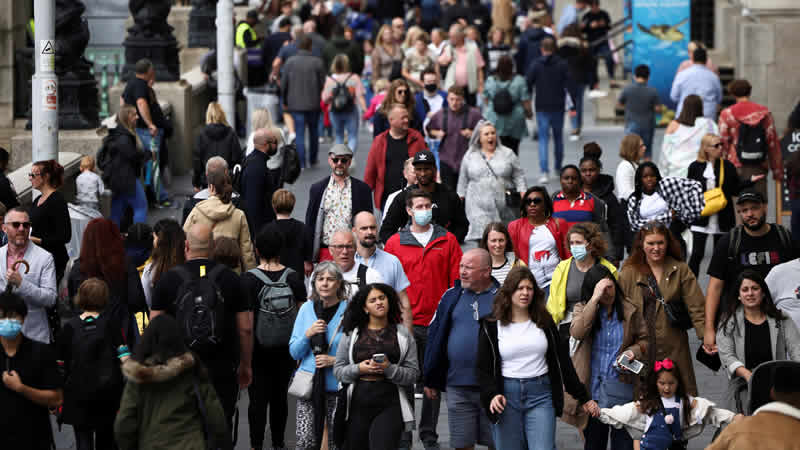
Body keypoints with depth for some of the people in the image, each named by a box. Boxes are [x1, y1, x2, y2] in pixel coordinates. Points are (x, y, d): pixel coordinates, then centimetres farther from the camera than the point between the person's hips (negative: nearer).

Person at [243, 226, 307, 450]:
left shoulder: (248, 279, -13)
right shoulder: (293, 278, -4)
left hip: (257, 349, -3)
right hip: (285, 350, 3)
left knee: (258, 398, 3)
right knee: (279, 397, 16)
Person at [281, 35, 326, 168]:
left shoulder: (290, 62, -4)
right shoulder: (317, 62, -7)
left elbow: (283, 84, -1)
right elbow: (322, 84, -6)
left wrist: (285, 102, 11)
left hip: (296, 104, 0)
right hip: (314, 104, 0)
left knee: (299, 134, 1)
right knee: (313, 132, 17)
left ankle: (301, 163, -6)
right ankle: (313, 160, 27)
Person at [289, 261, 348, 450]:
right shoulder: (306, 309, 8)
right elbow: (294, 352, 9)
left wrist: (335, 360, -14)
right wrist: (308, 335, -9)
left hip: (337, 386, -2)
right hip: (310, 385, 2)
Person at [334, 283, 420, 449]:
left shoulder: (402, 334, 6)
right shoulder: (352, 334, 9)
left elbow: (413, 373, 1)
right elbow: (338, 369, 8)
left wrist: (389, 368, -15)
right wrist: (359, 369, -10)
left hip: (389, 404, -2)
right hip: (358, 403, 2)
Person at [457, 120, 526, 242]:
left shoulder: (507, 154, 9)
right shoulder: (470, 156, 12)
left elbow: (518, 176, 7)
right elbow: (463, 182, 18)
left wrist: (522, 192, -6)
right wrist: (460, 199, 15)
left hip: (504, 207, 0)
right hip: (479, 207, 0)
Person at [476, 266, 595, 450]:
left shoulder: (544, 322, 9)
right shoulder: (491, 325, 2)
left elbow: (563, 361, 12)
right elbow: (483, 368, 0)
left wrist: (583, 397, 11)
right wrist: (493, 394, -18)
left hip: (540, 395, 1)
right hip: (507, 394, -1)